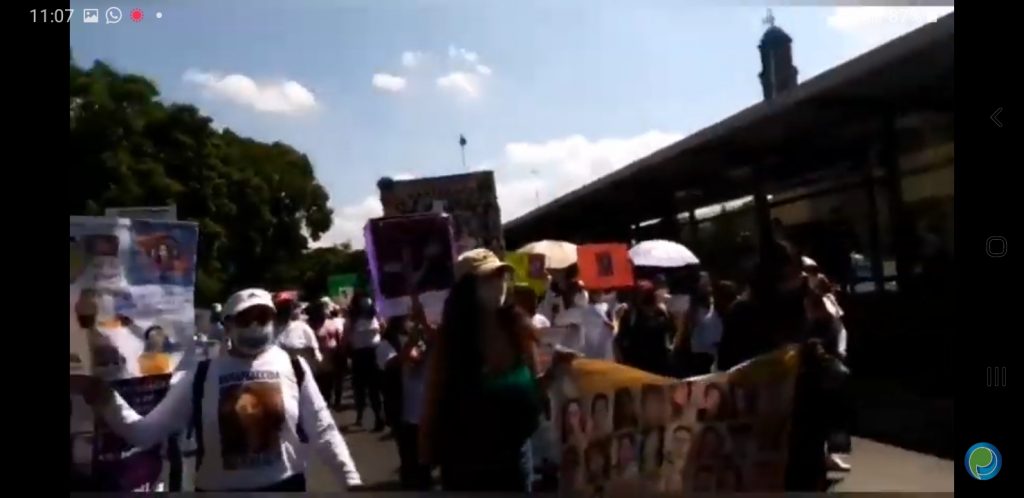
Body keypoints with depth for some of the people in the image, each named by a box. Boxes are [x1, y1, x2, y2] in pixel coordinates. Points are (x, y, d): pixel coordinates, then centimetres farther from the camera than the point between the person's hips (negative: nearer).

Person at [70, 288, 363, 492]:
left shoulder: (293, 367, -4)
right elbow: (145, 433, -5)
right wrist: (102, 398, -19)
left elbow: (322, 429, -1)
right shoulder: (201, 374, -2)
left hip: (285, 486, 0)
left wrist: (351, 479, -7)